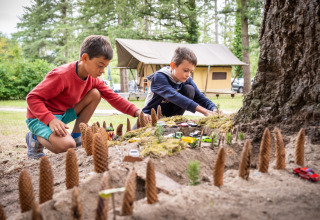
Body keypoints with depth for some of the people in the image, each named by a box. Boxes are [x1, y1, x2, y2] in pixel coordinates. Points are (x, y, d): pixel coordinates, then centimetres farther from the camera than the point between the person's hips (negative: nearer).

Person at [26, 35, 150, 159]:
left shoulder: (93, 79, -2)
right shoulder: (62, 75, -27)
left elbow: (114, 98, -1)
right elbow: (32, 98, -26)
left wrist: (136, 112, -16)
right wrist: (51, 120, -40)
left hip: (63, 114, 8)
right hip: (40, 118, -7)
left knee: (95, 94, -8)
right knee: (67, 145, -35)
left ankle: (76, 137, 0)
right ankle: (36, 138, -2)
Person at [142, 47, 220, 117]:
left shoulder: (187, 80, -7)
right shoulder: (159, 77, -26)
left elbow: (201, 98, -9)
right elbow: (174, 97, -42)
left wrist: (214, 110, -34)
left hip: (171, 115, 5)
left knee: (189, 89, -15)